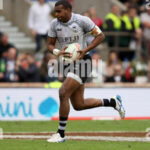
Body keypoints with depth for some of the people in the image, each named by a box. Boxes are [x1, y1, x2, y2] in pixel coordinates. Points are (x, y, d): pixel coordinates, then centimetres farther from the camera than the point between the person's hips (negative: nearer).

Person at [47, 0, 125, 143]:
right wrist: (58, 52, -16)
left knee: (63, 93, -20)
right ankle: (112, 102, 28)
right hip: (68, 64, 7)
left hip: (82, 63, -7)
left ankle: (61, 133, -12)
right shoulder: (54, 24, 2)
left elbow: (100, 36, -6)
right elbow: (50, 44, 7)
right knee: (78, 105, 9)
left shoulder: (82, 20, -11)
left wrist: (85, 50, -18)